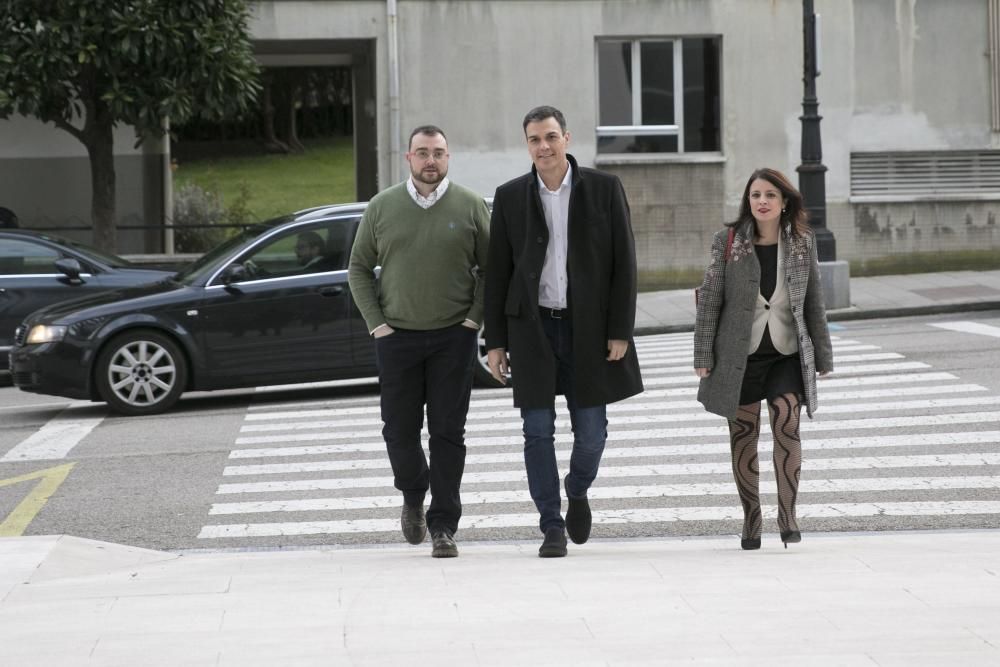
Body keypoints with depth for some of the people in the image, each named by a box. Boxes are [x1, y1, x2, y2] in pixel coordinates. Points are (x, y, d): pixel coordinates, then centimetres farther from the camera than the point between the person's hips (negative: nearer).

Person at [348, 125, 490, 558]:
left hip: (454, 337, -1)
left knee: (448, 432, -3)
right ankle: (413, 497, 32)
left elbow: (490, 268, 6)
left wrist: (475, 318, -5)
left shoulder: (470, 207, 2)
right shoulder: (382, 207, 4)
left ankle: (443, 527, 1)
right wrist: (375, 323, 0)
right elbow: (358, 269, 10)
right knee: (400, 429, 4)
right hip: (397, 337, 1)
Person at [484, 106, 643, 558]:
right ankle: (552, 528, 7)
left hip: (588, 329, -1)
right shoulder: (510, 197, 4)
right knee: (538, 432, -1)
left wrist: (620, 331, -6)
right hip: (532, 329, 1)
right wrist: (495, 341, 1)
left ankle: (577, 492, 32)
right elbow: (497, 273, 6)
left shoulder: (604, 189, 0)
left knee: (591, 431, 2)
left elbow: (623, 263, 0)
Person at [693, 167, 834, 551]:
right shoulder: (728, 242, -3)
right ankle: (751, 519, 19)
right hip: (739, 356, 0)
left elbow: (813, 303, 8)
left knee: (786, 426, -16)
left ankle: (788, 513, -7)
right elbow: (709, 299, -1)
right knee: (743, 438, 5)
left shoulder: (802, 243, 3)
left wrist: (822, 356, 9)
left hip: (787, 354, 0)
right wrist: (703, 355, -5)